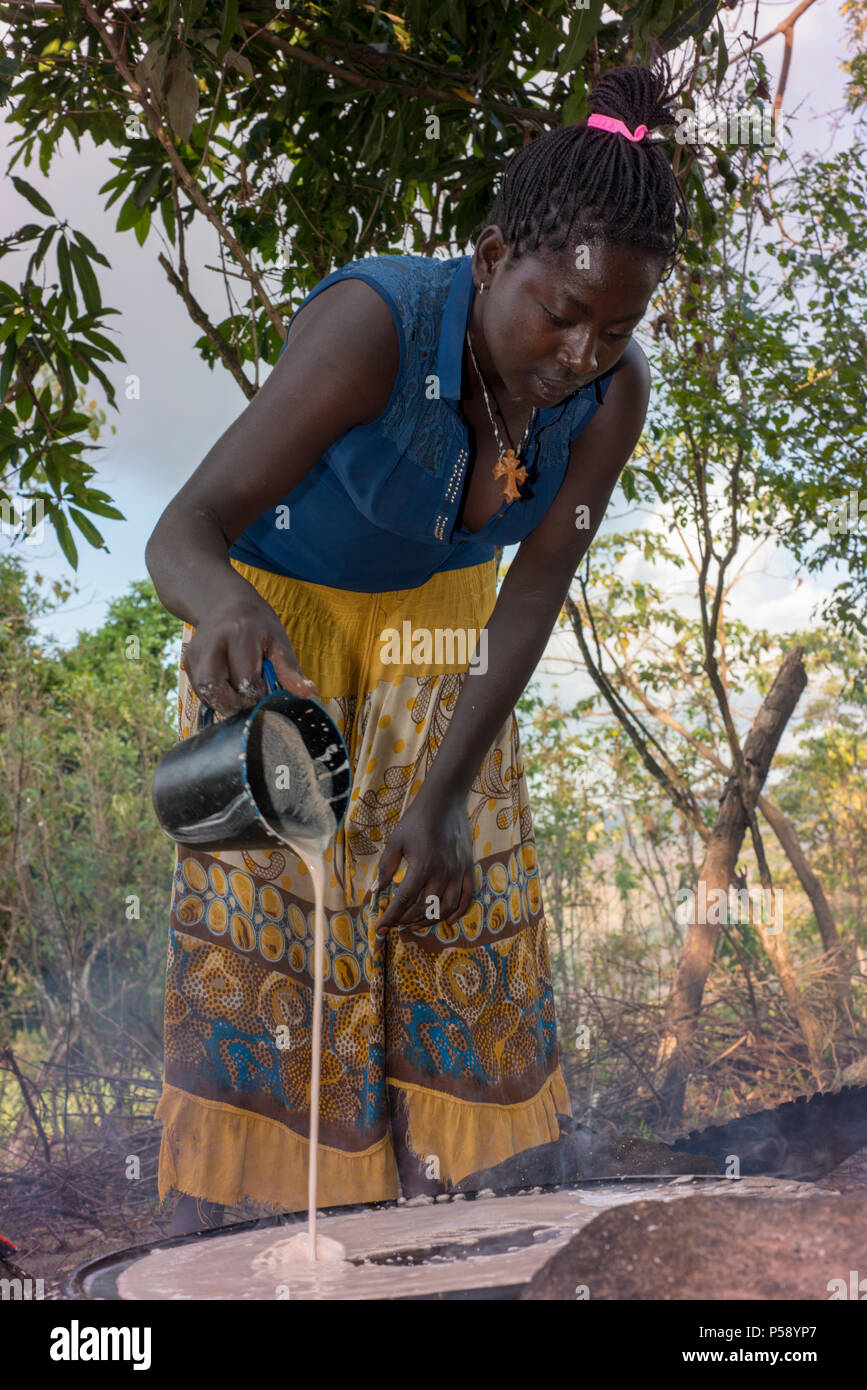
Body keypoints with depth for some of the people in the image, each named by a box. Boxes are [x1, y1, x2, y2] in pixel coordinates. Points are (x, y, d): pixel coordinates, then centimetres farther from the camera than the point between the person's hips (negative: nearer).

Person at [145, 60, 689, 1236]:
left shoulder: (612, 391, -20)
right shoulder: (374, 325, -34)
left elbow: (531, 600, -18)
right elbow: (182, 532, -37)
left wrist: (446, 798, -25)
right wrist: (226, 607, -61)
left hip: (434, 624, 4)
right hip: (277, 620, -4)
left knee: (447, 908, 4)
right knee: (259, 920, -4)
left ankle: (424, 1196, 21)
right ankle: (196, 1234, 11)